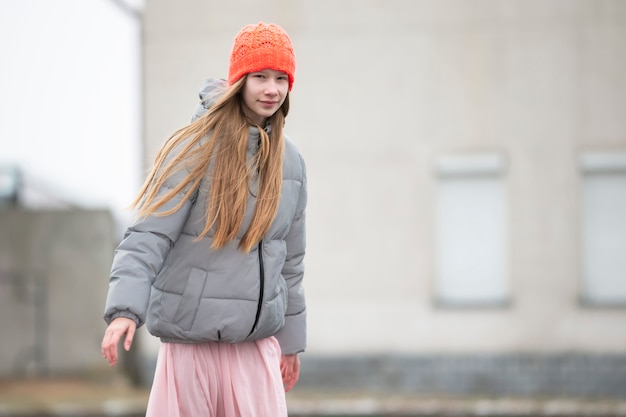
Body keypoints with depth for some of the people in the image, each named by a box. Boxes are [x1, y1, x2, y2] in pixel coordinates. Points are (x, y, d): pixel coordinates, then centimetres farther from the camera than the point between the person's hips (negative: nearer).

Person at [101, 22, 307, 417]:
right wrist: (125, 309, -28)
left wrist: (291, 340, 19)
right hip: (192, 340, -4)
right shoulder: (198, 147, -8)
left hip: (258, 343, 4)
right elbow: (148, 235, -15)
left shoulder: (290, 161, 8)